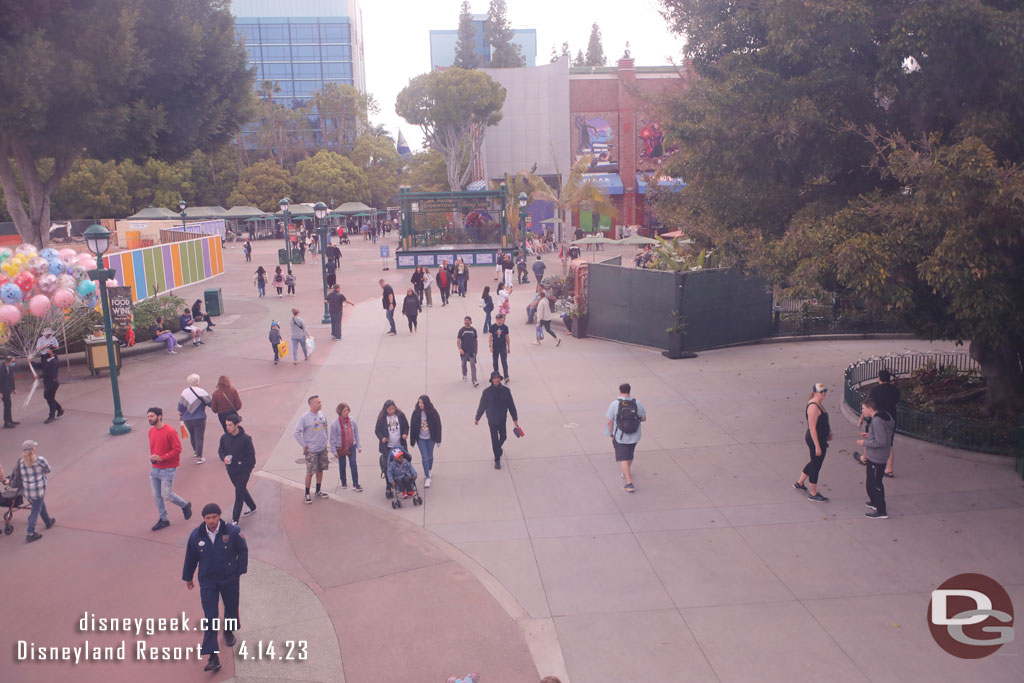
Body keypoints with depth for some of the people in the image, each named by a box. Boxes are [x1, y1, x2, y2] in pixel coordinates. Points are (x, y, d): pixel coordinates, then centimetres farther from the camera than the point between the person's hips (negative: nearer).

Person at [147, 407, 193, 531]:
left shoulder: (170, 431, -17)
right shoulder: (151, 431, 7)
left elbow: (177, 449, -18)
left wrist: (161, 458, -23)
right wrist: (152, 458, 3)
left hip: (167, 470, -7)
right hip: (154, 469, 7)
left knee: (167, 495, -5)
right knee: (157, 496, 11)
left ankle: (185, 505, 22)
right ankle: (163, 520, 24)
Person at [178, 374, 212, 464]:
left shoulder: (184, 393, 1)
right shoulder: (201, 392, -12)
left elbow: (180, 408, 6)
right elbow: (211, 403, -5)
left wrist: (180, 418, 18)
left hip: (187, 419, 5)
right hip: (199, 419, -5)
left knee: (192, 435, 24)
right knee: (199, 437, 0)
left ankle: (195, 451, 44)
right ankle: (199, 458, -2)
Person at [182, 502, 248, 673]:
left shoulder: (232, 532, -16)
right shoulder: (196, 535, -10)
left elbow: (243, 550, -2)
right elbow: (190, 558, 4)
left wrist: (240, 570, 0)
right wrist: (188, 577, 14)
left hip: (229, 579, 0)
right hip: (207, 582, 0)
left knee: (231, 607, 20)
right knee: (210, 618, -5)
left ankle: (229, 631, 53)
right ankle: (213, 657, -3)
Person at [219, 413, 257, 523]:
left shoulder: (245, 438, -18)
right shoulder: (224, 437, -4)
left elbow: (251, 454, -9)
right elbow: (220, 451, 9)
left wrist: (250, 469, -7)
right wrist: (224, 458, -13)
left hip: (243, 471, -6)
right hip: (231, 470, 6)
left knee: (239, 494, -6)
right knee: (241, 490, 22)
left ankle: (235, 520, -2)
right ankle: (252, 507, 43)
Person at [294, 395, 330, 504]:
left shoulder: (321, 414, 2)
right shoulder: (304, 417, -17)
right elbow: (296, 433, -14)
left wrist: (325, 440, 10)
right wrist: (304, 445, -12)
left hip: (323, 449, 6)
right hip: (311, 450, -6)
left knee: (320, 469, 15)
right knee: (310, 473, 0)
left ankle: (318, 491, 30)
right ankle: (307, 494, 15)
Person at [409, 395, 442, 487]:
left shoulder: (433, 412, -13)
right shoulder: (416, 412, -9)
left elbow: (438, 426, -7)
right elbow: (413, 427, -3)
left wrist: (438, 440, -6)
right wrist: (412, 441, 0)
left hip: (431, 438, 0)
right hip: (420, 439, 0)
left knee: (430, 456, 16)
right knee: (424, 457, -2)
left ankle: (429, 471, 42)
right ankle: (427, 477, 5)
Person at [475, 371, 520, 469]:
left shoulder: (506, 390, -7)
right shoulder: (487, 392, -11)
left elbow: (511, 405, 0)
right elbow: (482, 406, -2)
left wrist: (515, 419, 1)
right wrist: (477, 418, 5)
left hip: (502, 419, 2)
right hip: (492, 420, -2)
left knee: (503, 437, 16)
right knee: (494, 440, 2)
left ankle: (498, 448, 48)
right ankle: (497, 460, 12)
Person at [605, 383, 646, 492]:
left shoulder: (614, 404, -15)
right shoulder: (637, 403, -9)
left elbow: (610, 422, -12)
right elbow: (644, 418, 1)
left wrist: (611, 435, 1)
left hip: (619, 436, -3)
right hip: (634, 436, 3)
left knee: (623, 459, 4)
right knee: (629, 455, 25)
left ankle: (629, 483, -5)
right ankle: (626, 474, 47)